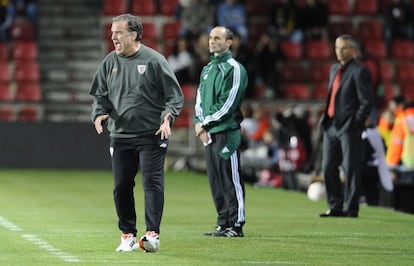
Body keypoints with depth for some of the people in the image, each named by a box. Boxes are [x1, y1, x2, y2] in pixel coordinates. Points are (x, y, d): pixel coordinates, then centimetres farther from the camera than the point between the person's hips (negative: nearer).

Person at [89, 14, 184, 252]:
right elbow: (100, 94, 17)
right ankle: (128, 235, 16)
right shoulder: (110, 62, 8)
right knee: (121, 186, 6)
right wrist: (100, 113, -3)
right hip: (120, 135, 5)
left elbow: (175, 95, -3)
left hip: (151, 135, -5)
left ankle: (153, 233, -8)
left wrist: (168, 116, -19)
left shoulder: (154, 60, -5)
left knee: (152, 182, -9)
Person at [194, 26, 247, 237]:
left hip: (227, 132, -8)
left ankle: (236, 225, -4)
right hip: (208, 134, 8)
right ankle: (223, 224, 13)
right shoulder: (207, 70, 19)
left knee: (231, 181, -6)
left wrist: (206, 122, -10)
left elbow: (228, 105, -14)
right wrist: (199, 123, 2)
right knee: (215, 182, 8)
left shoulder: (234, 69, -6)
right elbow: (200, 99, 19)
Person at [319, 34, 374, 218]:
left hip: (349, 127, -8)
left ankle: (350, 208, 2)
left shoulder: (359, 71, -9)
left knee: (350, 169, -3)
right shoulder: (334, 69, 17)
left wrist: (355, 123, -13)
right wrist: (326, 117, 12)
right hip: (331, 126, 8)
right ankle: (336, 207, 17)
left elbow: (367, 102, -11)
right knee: (328, 167, 8)